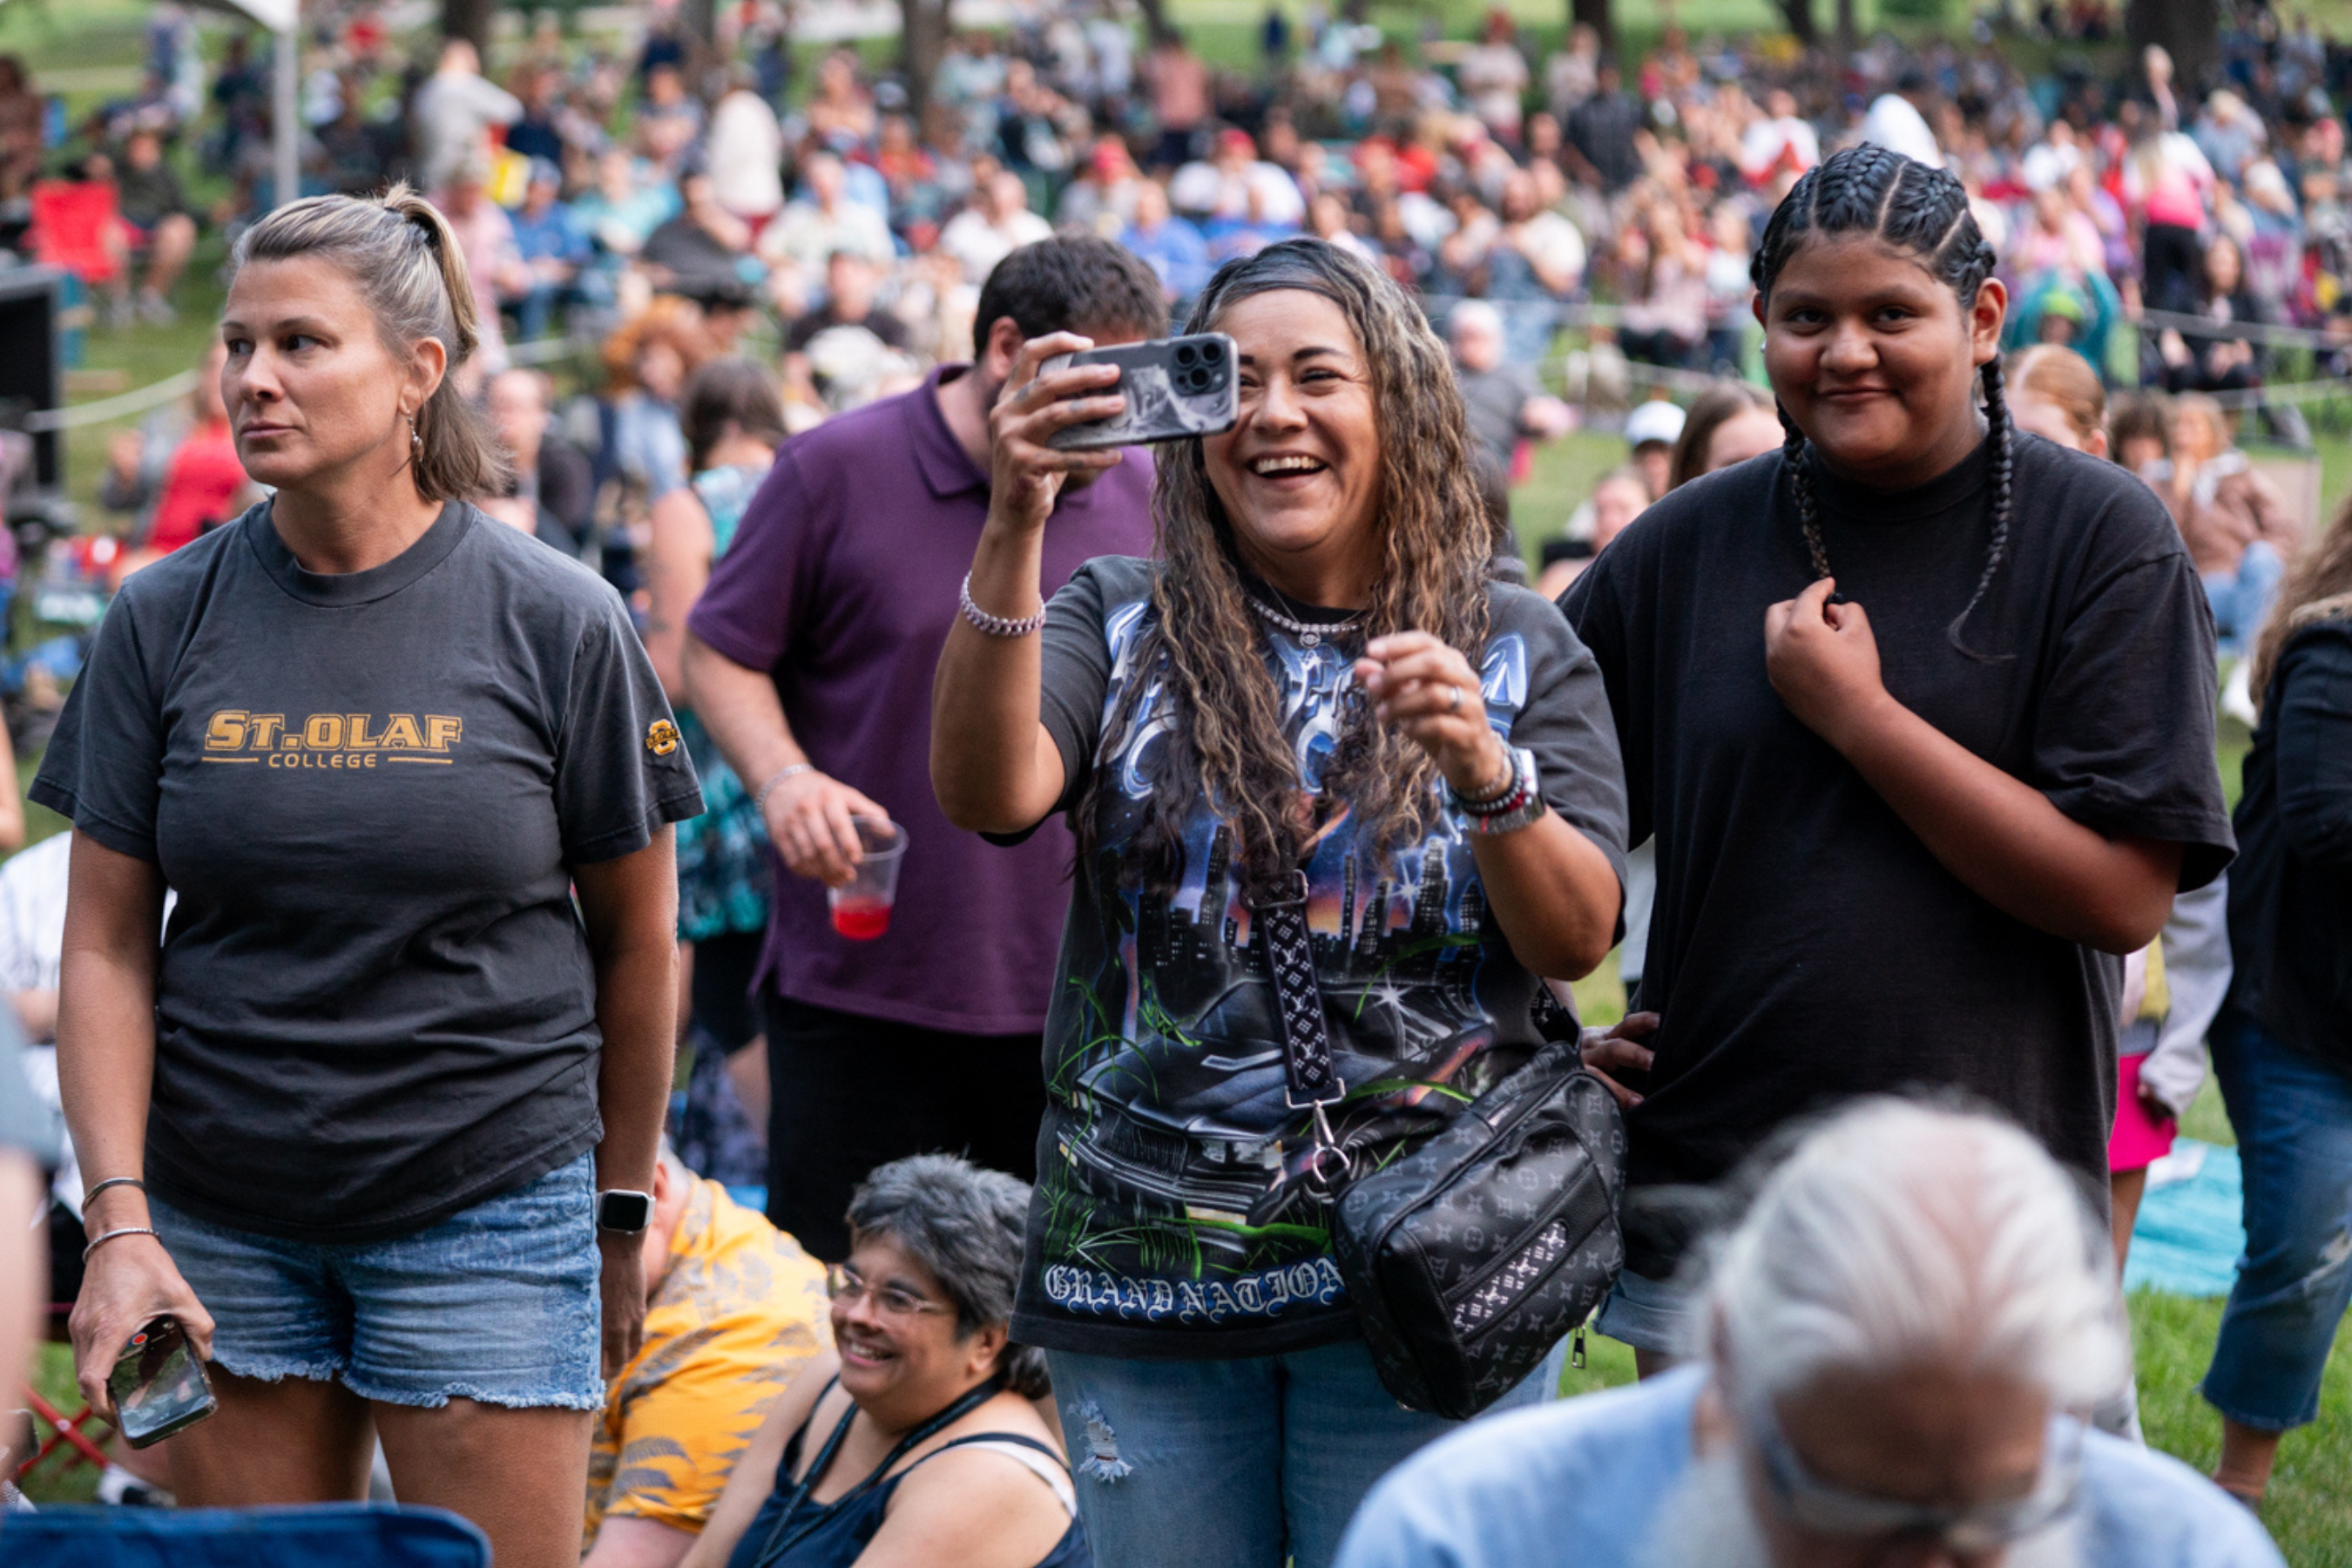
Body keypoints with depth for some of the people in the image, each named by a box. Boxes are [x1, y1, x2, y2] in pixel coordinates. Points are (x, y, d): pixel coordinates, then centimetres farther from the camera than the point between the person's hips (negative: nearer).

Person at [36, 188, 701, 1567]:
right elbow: (106, 947, 2)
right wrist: (119, 1222, -7)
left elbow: (638, 938, 4)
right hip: (222, 1219, 2)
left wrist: (623, 1213, 8)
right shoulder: (167, 621, 1)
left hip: (490, 1205, -2)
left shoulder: (556, 623, -4)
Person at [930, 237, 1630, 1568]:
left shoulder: (1520, 648, 6)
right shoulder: (1121, 623, 6)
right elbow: (986, 794, -12)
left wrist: (1488, 775, -20)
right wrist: (1013, 529, -23)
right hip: (1140, 1270, 1)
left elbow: (1577, 942, -1)